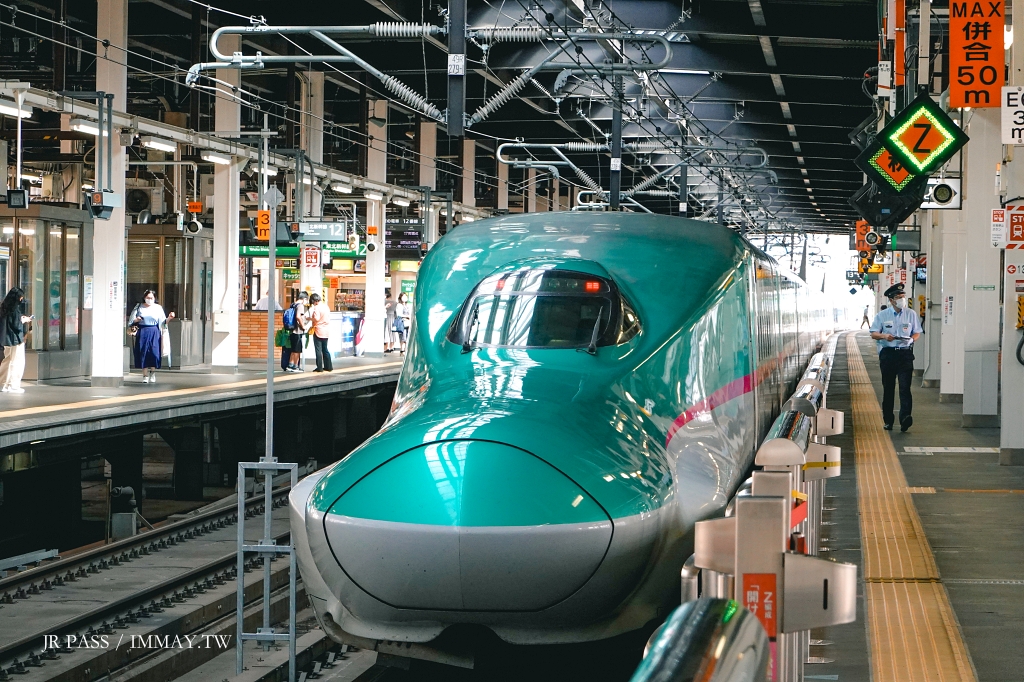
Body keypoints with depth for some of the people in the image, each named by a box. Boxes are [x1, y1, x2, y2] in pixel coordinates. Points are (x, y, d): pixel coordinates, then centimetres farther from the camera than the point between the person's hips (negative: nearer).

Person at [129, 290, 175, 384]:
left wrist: (169, 318, -9)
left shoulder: (158, 308, 9)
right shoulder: (139, 307, 9)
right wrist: (136, 320, -10)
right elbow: (131, 321, 11)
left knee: (154, 352, -9)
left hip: (154, 333, 0)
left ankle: (153, 374, 7)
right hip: (142, 333, 0)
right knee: (143, 352, -2)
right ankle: (145, 375, 5)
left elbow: (162, 322, 7)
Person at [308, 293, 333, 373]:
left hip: (318, 331, -8)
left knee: (318, 350, -3)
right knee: (325, 349, 15)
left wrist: (310, 318, -6)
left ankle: (319, 367, -3)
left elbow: (316, 318, -23)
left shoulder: (317, 308, -14)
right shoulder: (326, 306, 11)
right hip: (326, 331, 8)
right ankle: (328, 366, 15)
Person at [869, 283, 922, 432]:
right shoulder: (882, 316, 7)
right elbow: (873, 334, 4)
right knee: (888, 388, 7)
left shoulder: (911, 314, 8)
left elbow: (916, 333, 12)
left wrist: (911, 339, -10)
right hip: (887, 354, 1)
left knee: (905, 386, -14)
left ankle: (905, 417, -25)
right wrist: (884, 336, -16)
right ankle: (888, 420, 16)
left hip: (905, 354, -1)